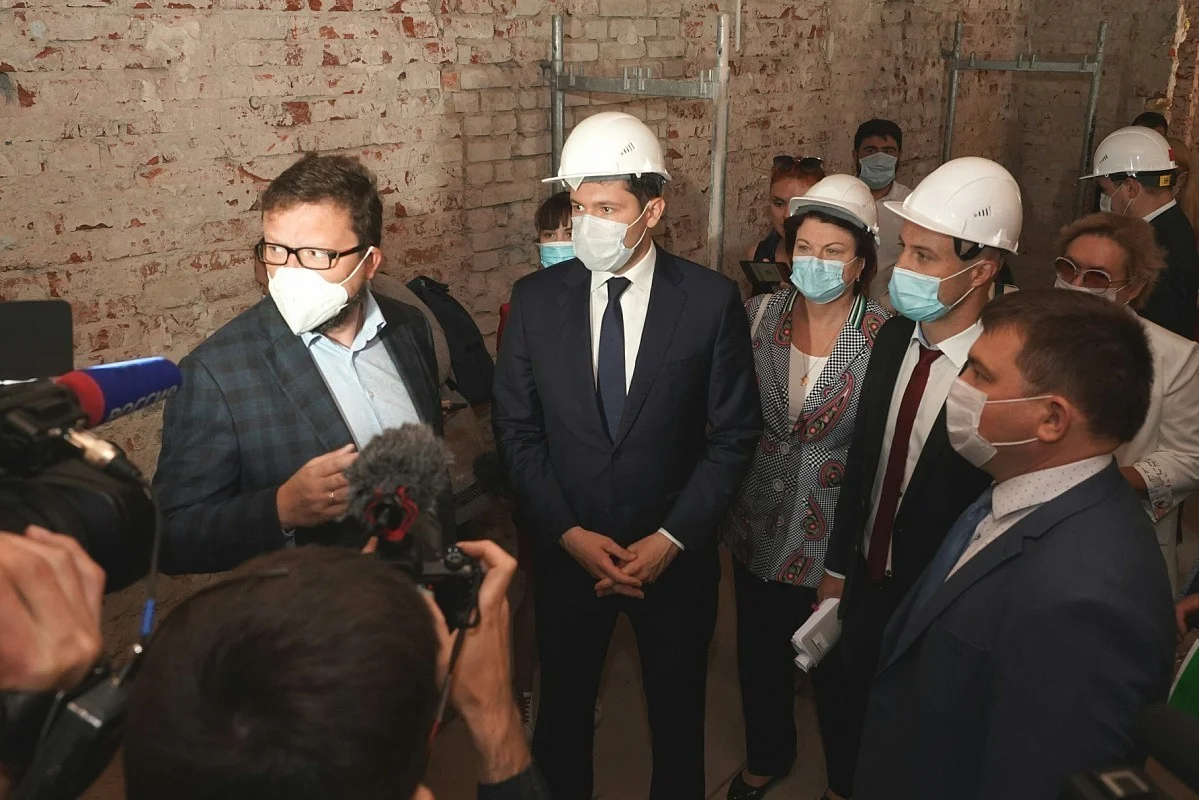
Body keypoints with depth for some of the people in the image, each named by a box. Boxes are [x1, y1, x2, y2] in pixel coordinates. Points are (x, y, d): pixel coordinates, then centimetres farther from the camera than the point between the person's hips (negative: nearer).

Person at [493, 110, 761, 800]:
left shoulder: (712, 299, -11)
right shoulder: (536, 298, -6)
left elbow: (734, 435, -7)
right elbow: (516, 430, -3)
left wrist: (671, 539, -13)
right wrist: (570, 533, -11)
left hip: (676, 555, -1)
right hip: (567, 551, 1)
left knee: (678, 711, 19)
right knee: (563, 708, 19)